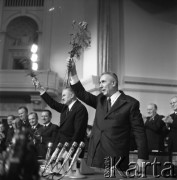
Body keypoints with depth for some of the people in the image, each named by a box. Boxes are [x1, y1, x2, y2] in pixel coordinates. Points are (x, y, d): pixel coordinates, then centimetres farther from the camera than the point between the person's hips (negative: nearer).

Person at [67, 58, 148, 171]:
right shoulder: (100, 100, 14)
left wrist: (142, 158, -8)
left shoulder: (130, 103, -3)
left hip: (116, 158, -4)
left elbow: (139, 131, -5)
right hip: (95, 156, 5)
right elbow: (82, 94, 5)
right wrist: (73, 74, -5)